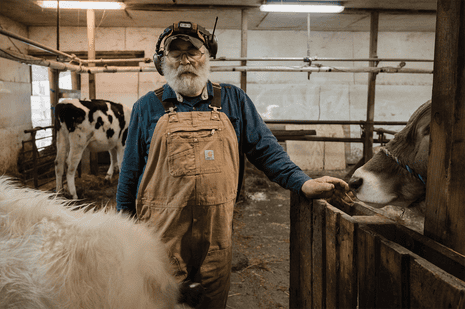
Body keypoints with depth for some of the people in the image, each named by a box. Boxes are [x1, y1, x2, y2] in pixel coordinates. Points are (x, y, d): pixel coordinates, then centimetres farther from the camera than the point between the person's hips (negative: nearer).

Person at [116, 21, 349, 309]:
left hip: (217, 231, 1)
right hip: (162, 232, -1)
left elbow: (265, 148, 3)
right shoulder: (148, 107, 2)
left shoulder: (233, 100, 4)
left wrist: (303, 183, -10)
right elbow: (130, 170, 6)